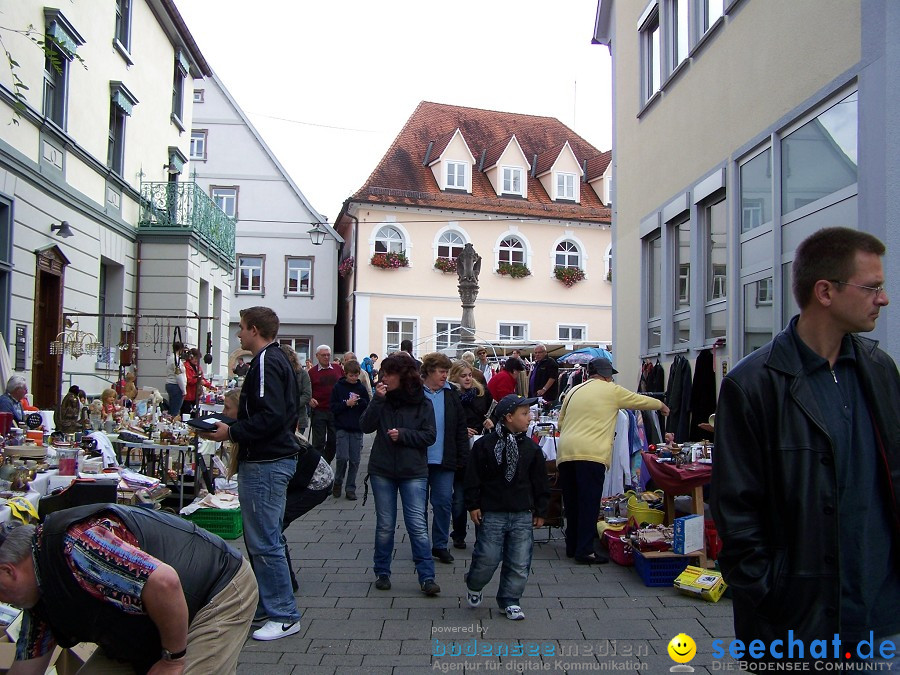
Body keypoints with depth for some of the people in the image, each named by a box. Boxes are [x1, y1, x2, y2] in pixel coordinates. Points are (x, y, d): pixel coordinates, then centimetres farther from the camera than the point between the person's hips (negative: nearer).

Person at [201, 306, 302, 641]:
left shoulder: (267, 362, -15)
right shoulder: (276, 359, 17)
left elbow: (271, 417, -25)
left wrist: (232, 433, -16)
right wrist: (233, 427, 12)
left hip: (265, 463, -11)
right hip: (272, 458, 11)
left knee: (264, 542, -5)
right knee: (260, 538, 17)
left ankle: (284, 616, 3)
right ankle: (263, 605, 27)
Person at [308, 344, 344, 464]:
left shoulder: (338, 368, 7)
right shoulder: (312, 372, 1)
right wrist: (310, 400, -15)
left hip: (336, 411, 2)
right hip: (318, 411, -2)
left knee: (333, 441, 8)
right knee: (319, 442, 0)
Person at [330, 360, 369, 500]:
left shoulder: (362, 388, 6)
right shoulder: (338, 387, 0)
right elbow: (333, 407, -2)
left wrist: (360, 401, -11)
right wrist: (347, 404, -13)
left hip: (357, 428, 2)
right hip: (342, 428, -2)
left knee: (355, 460, 3)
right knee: (342, 458, -10)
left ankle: (351, 488, 13)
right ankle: (337, 482, 14)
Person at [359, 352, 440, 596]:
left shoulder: (422, 403, -5)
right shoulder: (383, 400, 2)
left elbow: (430, 436, -7)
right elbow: (366, 426, -9)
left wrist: (403, 435, -17)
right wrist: (378, 400, -18)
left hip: (414, 472, -2)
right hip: (382, 470, 2)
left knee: (418, 525, -3)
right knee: (385, 525, 11)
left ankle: (427, 577, 4)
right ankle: (382, 573, 24)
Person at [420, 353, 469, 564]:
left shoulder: (451, 394, 4)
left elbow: (460, 428, 5)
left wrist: (462, 458, 0)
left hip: (444, 460, 2)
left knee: (444, 503, 3)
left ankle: (440, 545, 18)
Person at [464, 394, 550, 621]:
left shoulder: (531, 448, 5)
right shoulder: (484, 444, -4)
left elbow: (540, 482, 11)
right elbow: (473, 477, -1)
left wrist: (540, 511, 10)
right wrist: (473, 505, -3)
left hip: (523, 515, 3)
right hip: (491, 514, -3)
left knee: (519, 563, 3)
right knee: (488, 558, -2)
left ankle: (510, 600, 22)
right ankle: (473, 586, 28)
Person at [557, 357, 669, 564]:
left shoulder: (574, 391, 19)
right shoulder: (611, 391, 6)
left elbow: (561, 421, 23)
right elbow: (639, 400, 20)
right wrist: (661, 405, 38)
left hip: (565, 452, 6)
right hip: (590, 454, -5)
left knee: (572, 502, 13)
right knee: (589, 503, -2)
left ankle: (572, 547, 22)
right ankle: (585, 551, -3)